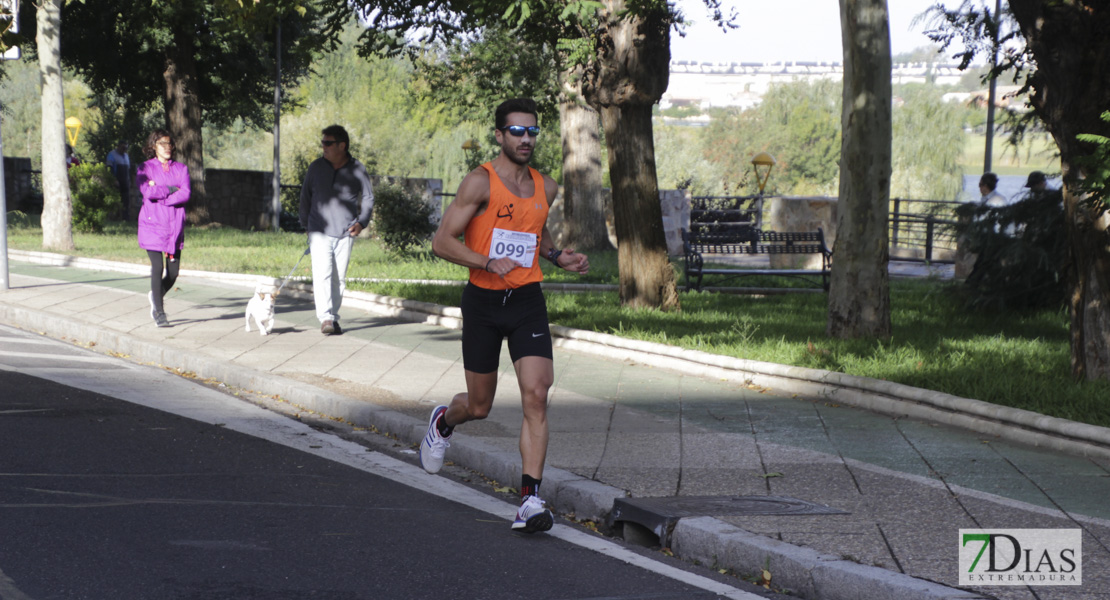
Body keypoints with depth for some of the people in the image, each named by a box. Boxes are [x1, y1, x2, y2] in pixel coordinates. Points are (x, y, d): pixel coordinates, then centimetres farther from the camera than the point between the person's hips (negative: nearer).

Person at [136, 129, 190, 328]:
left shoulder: (181, 169, 11)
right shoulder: (145, 168, 3)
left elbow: (185, 194, -5)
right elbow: (147, 192, -15)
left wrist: (159, 193, -12)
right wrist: (172, 190, -8)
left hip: (175, 225, 3)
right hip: (152, 224, -3)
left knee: (173, 270, 2)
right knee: (158, 268, -11)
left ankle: (156, 296, 31)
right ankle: (159, 312, -1)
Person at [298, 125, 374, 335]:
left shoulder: (357, 170, 0)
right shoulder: (316, 167, 3)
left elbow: (368, 197, 11)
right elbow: (305, 196, 14)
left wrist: (362, 222, -2)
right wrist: (306, 224, 9)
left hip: (345, 234, 1)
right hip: (320, 233, 0)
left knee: (339, 278, 6)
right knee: (322, 274, -14)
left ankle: (334, 318, 16)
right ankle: (326, 318, -20)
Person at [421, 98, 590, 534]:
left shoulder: (545, 187, 8)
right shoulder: (481, 182, -10)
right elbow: (442, 241, -12)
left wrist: (558, 257, 9)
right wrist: (489, 263, -25)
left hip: (527, 301, 3)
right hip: (483, 301, -3)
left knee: (536, 395, -15)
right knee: (479, 406, 9)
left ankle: (530, 501, -15)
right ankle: (444, 422, 47)